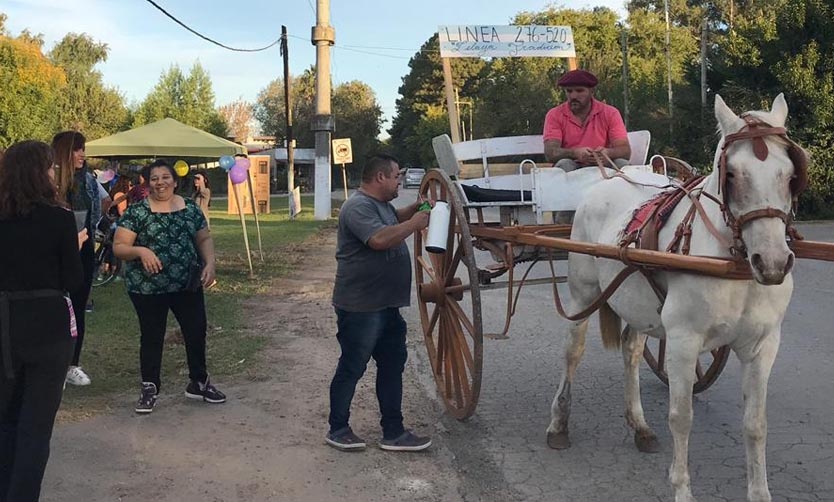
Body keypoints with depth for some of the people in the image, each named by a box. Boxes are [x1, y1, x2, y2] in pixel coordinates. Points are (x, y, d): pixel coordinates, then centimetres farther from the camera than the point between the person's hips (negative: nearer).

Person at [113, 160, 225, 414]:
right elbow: (118, 247, -10)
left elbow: (204, 239, 11)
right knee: (152, 337, 9)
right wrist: (140, 251, -29)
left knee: (197, 332, 10)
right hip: (148, 288, -3)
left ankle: (199, 383, 28)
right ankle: (149, 388, 22)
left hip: (188, 285, 4)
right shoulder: (136, 211, -8)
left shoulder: (190, 208, 4)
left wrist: (210, 263, -7)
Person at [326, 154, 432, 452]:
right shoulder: (358, 207, -18)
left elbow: (394, 219, 36)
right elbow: (380, 239, -32)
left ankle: (393, 432, 20)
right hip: (360, 307, -10)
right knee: (352, 369, 3)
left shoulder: (381, 204, 13)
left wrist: (415, 208, 18)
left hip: (386, 305, 10)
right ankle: (337, 429, 18)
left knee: (392, 366, 12)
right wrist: (413, 225, -19)